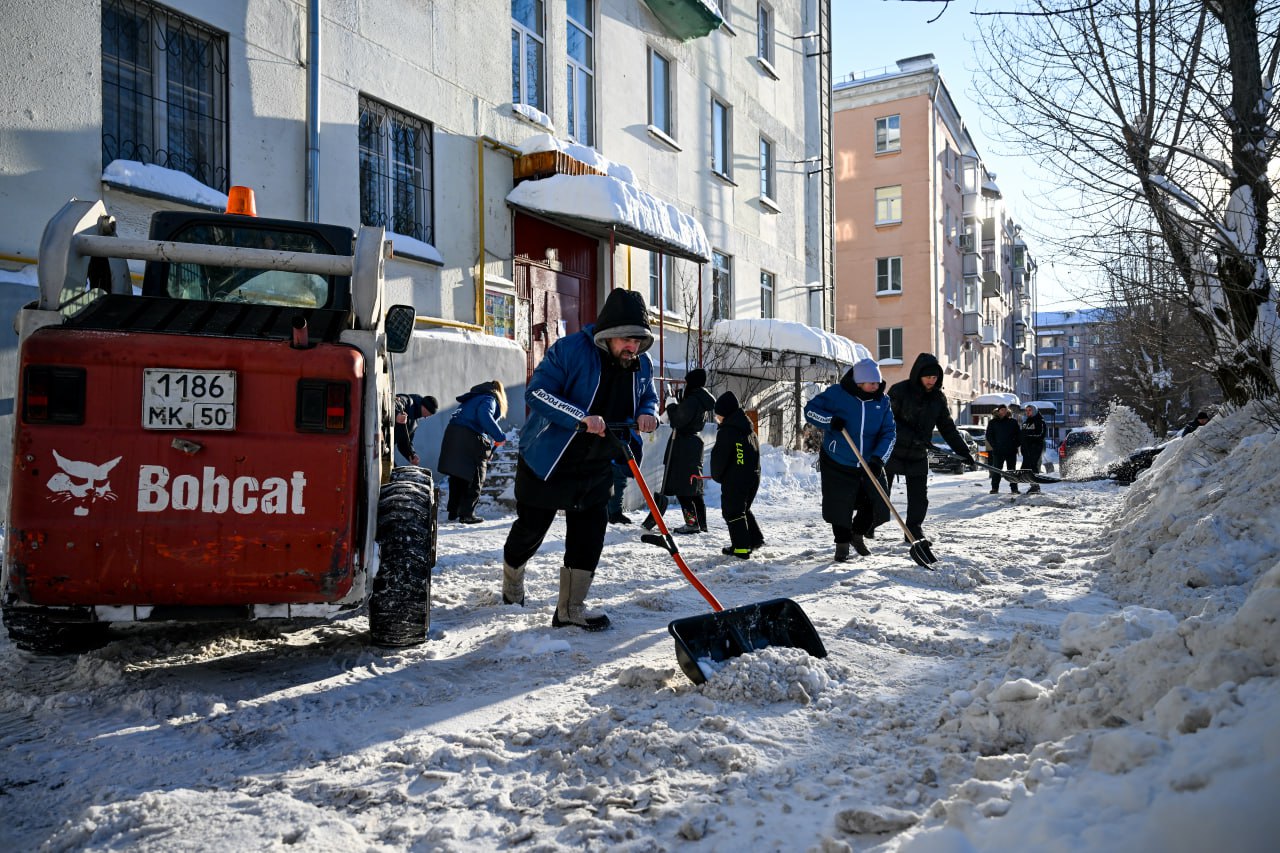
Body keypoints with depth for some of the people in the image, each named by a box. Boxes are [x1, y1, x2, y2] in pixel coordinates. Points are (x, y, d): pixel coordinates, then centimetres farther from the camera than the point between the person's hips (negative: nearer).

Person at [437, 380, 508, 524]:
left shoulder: (472, 398, 27)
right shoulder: (489, 400, 0)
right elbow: (485, 416, -21)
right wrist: (500, 436, -20)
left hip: (452, 433, 8)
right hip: (470, 439, -8)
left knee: (457, 476, 17)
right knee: (475, 479, 4)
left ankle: (453, 512, 22)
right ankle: (467, 514, 4)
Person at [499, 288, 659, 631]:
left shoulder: (642, 365, -2)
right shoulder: (570, 349, -21)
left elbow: (648, 397, 14)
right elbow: (537, 391, -25)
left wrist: (647, 414, -12)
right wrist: (581, 418, -37)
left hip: (596, 469, 5)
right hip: (547, 460, -5)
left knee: (590, 532, 1)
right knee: (530, 528, 10)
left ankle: (571, 608, 12)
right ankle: (511, 585, 39)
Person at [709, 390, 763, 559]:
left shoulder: (726, 431, -14)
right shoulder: (749, 429, 13)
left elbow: (719, 456, -14)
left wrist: (717, 475, 4)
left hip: (735, 478, -8)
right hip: (754, 476, 9)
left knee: (732, 511, 0)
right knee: (743, 509, 23)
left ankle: (741, 548, -1)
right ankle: (755, 539, 23)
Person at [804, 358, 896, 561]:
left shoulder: (882, 401, -2)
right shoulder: (837, 393, -13)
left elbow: (889, 433, -5)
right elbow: (811, 410, -8)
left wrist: (878, 458, -20)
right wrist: (830, 420, -27)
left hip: (869, 464, 3)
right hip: (837, 464, -3)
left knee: (878, 504, 3)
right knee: (839, 507, 0)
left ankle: (858, 534, 31)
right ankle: (842, 543, 24)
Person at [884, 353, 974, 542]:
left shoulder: (938, 398, 4)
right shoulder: (900, 390, -13)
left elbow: (947, 427, 9)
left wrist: (964, 451, 2)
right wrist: (913, 437, -26)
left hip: (918, 456, 5)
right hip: (892, 452, -4)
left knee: (919, 498, 3)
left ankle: (914, 531, 15)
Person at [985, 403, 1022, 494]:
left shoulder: (1013, 422, 6)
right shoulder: (993, 422, 4)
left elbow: (1019, 435, 11)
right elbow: (989, 435, 5)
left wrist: (1016, 445, -1)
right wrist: (994, 446, -5)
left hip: (1011, 451, 1)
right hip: (998, 451, -1)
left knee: (1012, 470, 6)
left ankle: (1014, 488, 10)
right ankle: (995, 488, 6)